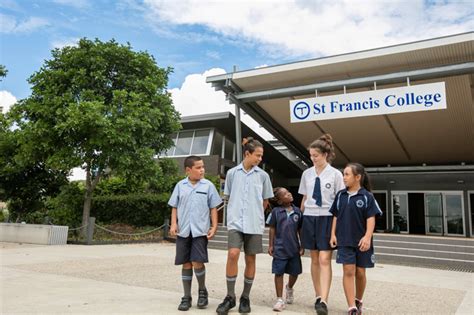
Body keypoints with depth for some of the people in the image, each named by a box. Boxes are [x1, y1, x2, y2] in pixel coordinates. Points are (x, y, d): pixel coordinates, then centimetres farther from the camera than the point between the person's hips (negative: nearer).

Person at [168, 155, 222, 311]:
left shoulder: (208, 185, 2)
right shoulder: (180, 186, 5)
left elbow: (213, 208, 5)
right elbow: (174, 207, 9)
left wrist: (214, 226, -2)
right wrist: (173, 224, -3)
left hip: (200, 231, -2)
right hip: (183, 231, 2)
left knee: (197, 262, -9)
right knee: (186, 264, 7)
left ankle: (202, 290, 18)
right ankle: (187, 297, 19)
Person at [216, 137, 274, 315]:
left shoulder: (263, 175, 3)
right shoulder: (232, 173, 3)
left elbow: (265, 201, 14)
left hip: (254, 224, 1)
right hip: (235, 221, -1)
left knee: (250, 259, 5)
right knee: (233, 254, -16)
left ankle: (245, 297, 20)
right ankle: (230, 296, -1)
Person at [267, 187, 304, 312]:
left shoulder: (297, 211, 0)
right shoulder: (276, 211, -5)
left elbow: (300, 230, 6)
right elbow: (272, 229, 1)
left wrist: (302, 246, 6)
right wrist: (271, 245, -1)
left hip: (294, 248, 3)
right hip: (279, 248, -2)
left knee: (295, 272, 14)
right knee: (279, 273, 1)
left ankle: (289, 288, 46)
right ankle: (280, 299, 14)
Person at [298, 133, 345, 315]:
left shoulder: (335, 174, -4)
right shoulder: (307, 174, 7)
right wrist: (300, 217, 13)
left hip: (327, 218, -4)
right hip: (309, 218, 4)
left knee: (324, 260, -9)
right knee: (314, 260, 10)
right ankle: (318, 297, 21)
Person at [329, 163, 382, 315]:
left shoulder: (367, 197, -4)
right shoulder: (341, 195, 6)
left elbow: (371, 218, -8)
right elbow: (335, 216, 10)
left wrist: (367, 236, -19)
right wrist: (333, 234, 4)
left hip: (361, 242, -1)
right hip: (345, 241, 2)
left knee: (360, 273, 11)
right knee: (348, 271, -6)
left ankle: (358, 301, 34)